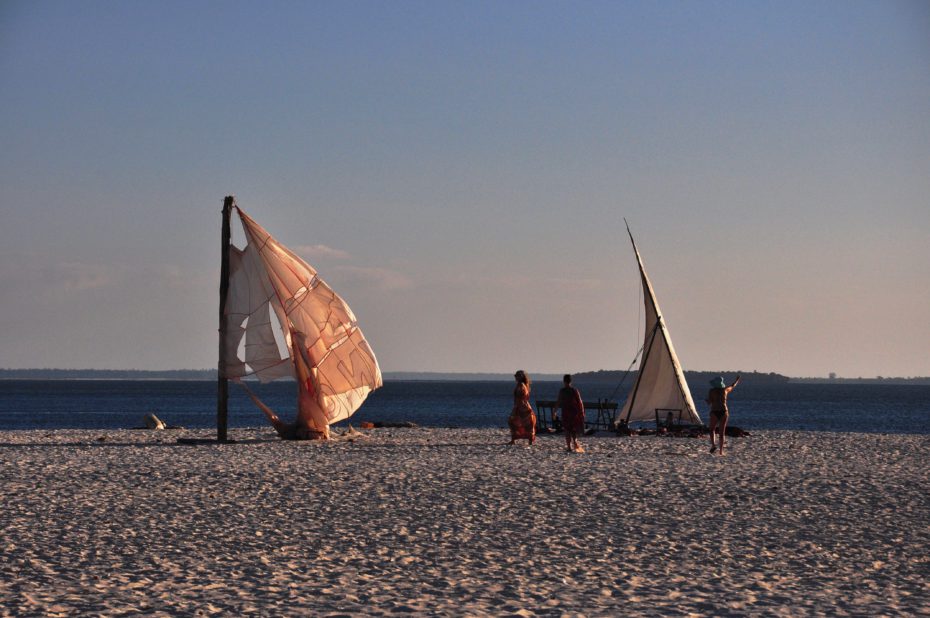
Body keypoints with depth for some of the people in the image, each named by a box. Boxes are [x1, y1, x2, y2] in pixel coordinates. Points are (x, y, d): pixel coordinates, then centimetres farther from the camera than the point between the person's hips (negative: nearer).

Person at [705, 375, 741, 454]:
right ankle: (721, 450, 1)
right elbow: (732, 386, 25)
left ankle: (713, 444, -10)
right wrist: (737, 380, 45)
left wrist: (706, 400, 13)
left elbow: (709, 402, -11)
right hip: (724, 412, 2)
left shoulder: (711, 391, -4)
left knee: (712, 430, 14)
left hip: (714, 412, -2)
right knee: (722, 431, 6)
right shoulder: (725, 390, 5)